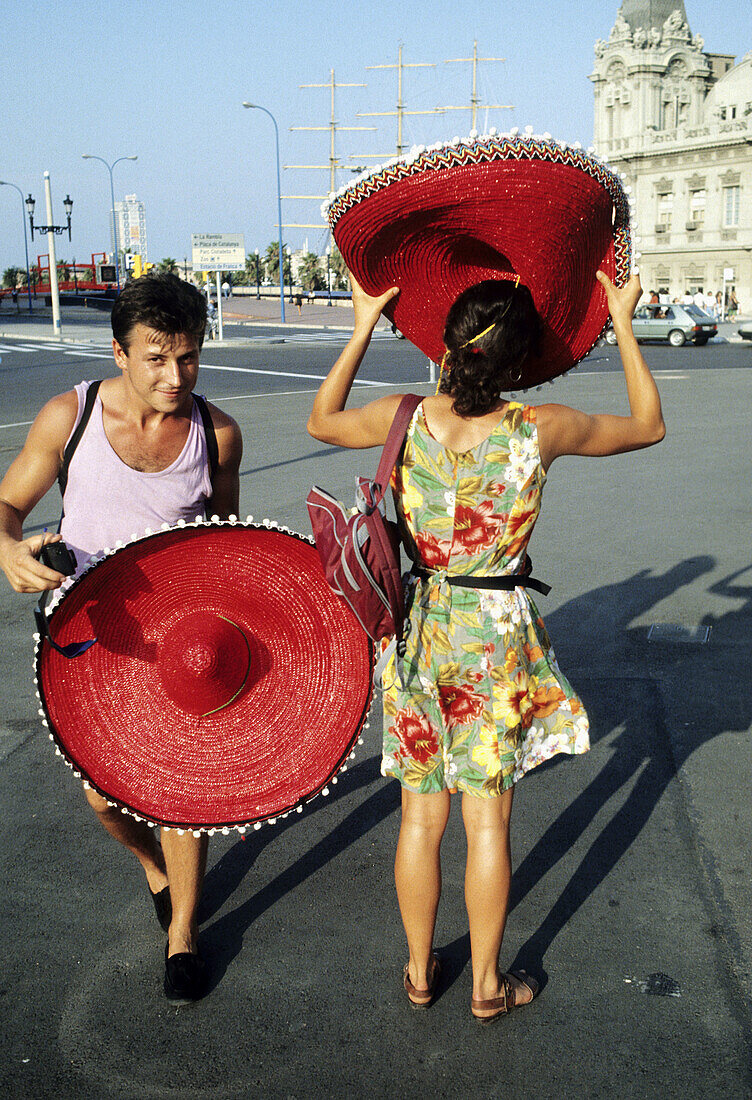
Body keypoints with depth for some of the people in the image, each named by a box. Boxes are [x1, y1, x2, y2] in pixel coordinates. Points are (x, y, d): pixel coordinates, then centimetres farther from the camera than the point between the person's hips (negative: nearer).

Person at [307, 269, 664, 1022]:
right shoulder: (540, 430, -13)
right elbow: (649, 425, 5)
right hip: (496, 634, -2)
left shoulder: (405, 421, -9)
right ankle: (487, 983, 27)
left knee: (421, 816, 15)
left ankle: (419, 972, 31)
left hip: (420, 630, 2)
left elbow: (321, 420, 13)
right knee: (488, 818, 11)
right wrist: (623, 325, 10)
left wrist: (362, 329, 15)